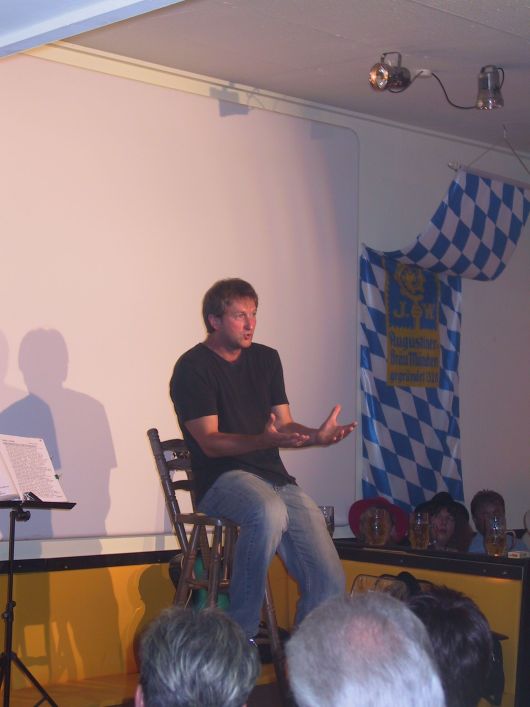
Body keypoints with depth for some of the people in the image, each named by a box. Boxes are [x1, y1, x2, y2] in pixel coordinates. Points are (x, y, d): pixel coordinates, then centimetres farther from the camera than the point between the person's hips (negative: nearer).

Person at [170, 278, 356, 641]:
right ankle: (240, 634, -28)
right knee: (269, 512, -40)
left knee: (330, 584, -10)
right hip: (222, 478, -6)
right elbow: (210, 442, -11)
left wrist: (315, 435, -9)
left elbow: (284, 425, 14)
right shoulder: (193, 367, -2)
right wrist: (265, 440, -27)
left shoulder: (266, 359, 18)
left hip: (275, 477, 6)